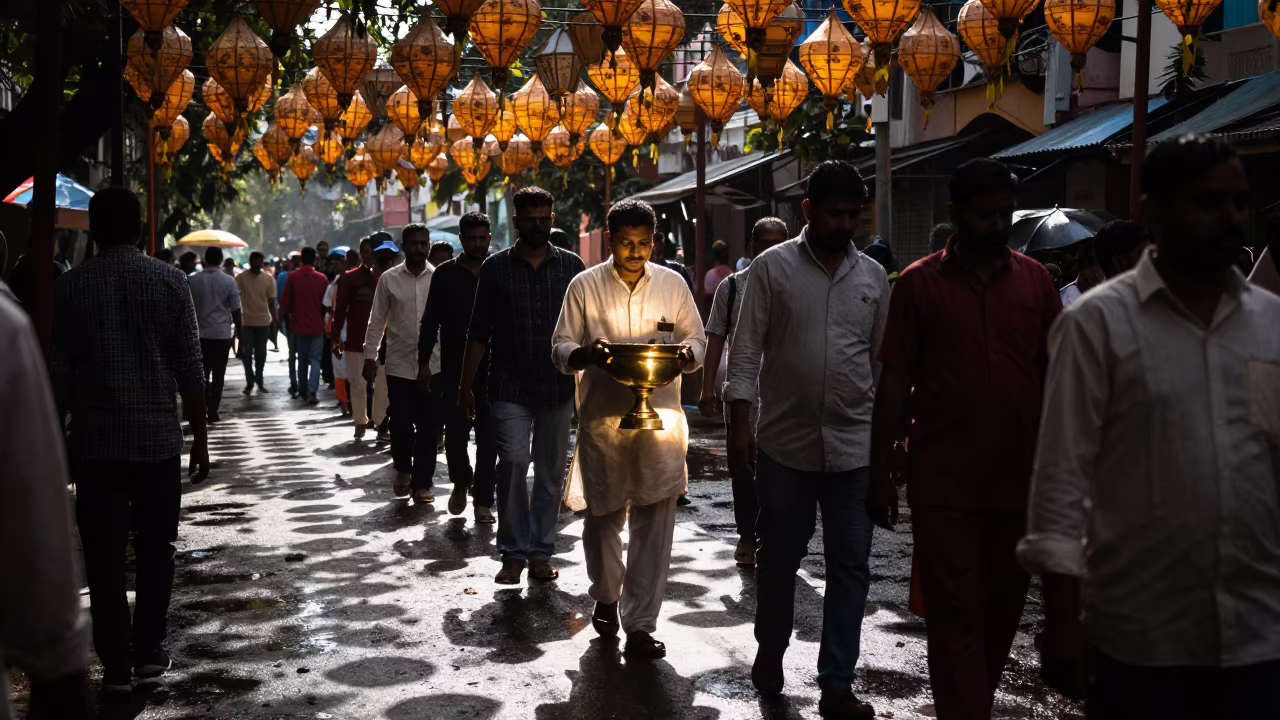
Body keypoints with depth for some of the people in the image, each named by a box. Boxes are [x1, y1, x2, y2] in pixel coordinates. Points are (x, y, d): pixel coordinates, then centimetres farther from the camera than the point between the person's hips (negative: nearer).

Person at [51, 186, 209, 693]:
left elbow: (59, 374, 0)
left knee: (104, 556, 7)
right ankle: (148, 650, 18)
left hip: (95, 441, 0)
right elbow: (190, 370, -5)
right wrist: (200, 437, 3)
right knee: (154, 548, 14)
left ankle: (116, 663, 11)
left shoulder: (70, 286, -2)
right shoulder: (170, 281, -4)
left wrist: (56, 440, 10)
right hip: (158, 438, 0)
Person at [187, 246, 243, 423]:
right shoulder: (229, 281, -5)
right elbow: (235, 310, -5)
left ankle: (202, 407, 11)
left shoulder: (193, 280, 0)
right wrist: (240, 333, 5)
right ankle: (212, 410, 5)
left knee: (202, 372, 14)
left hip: (199, 333, 2)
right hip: (222, 333, -2)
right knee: (218, 373, 4)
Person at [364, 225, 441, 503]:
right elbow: (377, 321, 6)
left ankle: (422, 483, 14)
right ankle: (403, 469, 28)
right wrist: (370, 357, 1)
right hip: (399, 363, 0)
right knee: (401, 424, 0)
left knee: (429, 427, 2)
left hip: (433, 364, 0)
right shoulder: (389, 279, 3)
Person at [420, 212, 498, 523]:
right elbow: (431, 321, 5)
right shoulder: (445, 274, 4)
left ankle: (483, 500, 9)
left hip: (492, 367, 0)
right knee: (455, 431, 0)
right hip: (455, 368, 0)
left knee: (488, 435, 1)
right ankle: (461, 481, 28)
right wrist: (423, 361, 1)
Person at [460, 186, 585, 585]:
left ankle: (540, 552, 18)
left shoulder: (571, 266, 6)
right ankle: (514, 553, 1)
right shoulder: (496, 267, 3)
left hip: (558, 387, 2)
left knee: (551, 471, 7)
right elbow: (478, 332, 5)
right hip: (510, 388, -2)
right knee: (514, 463, -12)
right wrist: (466, 385, 0)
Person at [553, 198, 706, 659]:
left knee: (654, 520, -4)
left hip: (660, 415, 1)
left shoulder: (673, 284, 8)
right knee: (604, 516, 9)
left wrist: (687, 353, -10)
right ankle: (605, 597, 35)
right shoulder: (584, 287, 3)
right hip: (602, 416, 0)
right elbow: (560, 348, 4)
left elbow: (697, 338, 14)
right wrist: (587, 353, -19)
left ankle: (639, 624, 3)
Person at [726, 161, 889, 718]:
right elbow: (746, 350, -4)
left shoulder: (873, 277, 7)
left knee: (850, 567, 4)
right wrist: (740, 426, -9)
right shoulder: (772, 268, -2)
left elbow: (883, 360, 12)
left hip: (855, 446, 2)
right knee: (779, 557, 12)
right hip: (785, 443, -2)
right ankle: (771, 650, 35)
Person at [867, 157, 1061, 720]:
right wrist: (880, 474, -2)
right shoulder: (920, 282, -1)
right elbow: (894, 382, -1)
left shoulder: (1035, 280, 6)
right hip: (944, 482, -3)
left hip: (1019, 477, 3)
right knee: (956, 614, 1)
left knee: (1002, 609, 15)